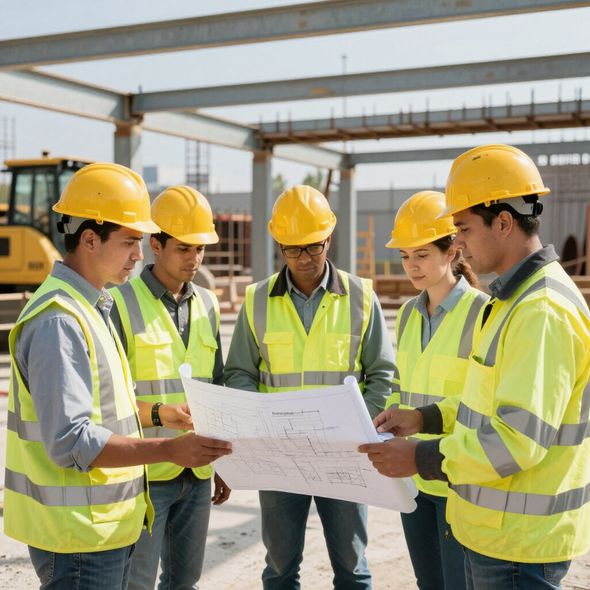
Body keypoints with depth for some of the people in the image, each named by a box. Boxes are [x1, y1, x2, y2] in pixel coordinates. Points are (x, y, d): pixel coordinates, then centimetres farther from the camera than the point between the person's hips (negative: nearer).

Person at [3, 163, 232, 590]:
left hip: (106, 523, 10)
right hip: (79, 536, -10)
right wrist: (168, 450, -27)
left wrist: (155, 414, 11)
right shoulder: (59, 321, -22)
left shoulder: (91, 307, 11)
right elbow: (70, 442, -26)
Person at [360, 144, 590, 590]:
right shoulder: (514, 298, 10)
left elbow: (520, 438, -27)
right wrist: (427, 418, 8)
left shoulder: (542, 311, -23)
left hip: (519, 543, -9)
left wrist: (422, 458, -21)